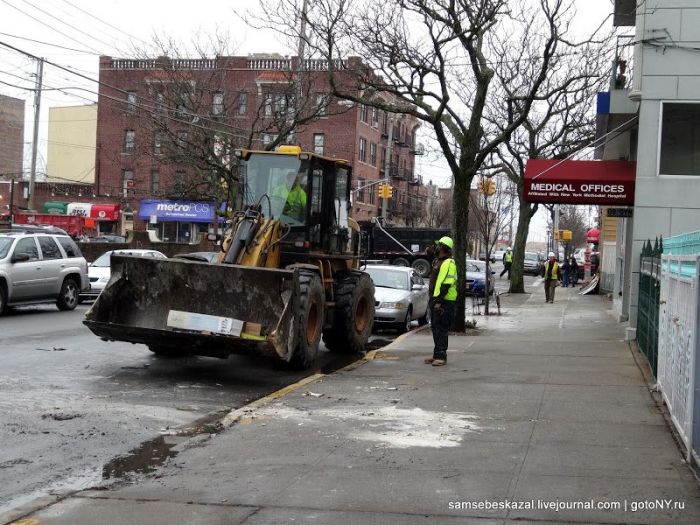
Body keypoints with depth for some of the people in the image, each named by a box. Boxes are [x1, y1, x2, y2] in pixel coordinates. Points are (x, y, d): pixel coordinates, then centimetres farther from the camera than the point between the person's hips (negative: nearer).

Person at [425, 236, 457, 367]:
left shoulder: (449, 263, -15)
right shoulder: (439, 262, 18)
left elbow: (446, 284, -22)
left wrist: (439, 301, -25)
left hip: (444, 302, -10)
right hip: (436, 300, 10)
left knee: (441, 329, -9)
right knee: (436, 328, 14)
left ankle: (441, 357, -7)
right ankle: (437, 355, 21)